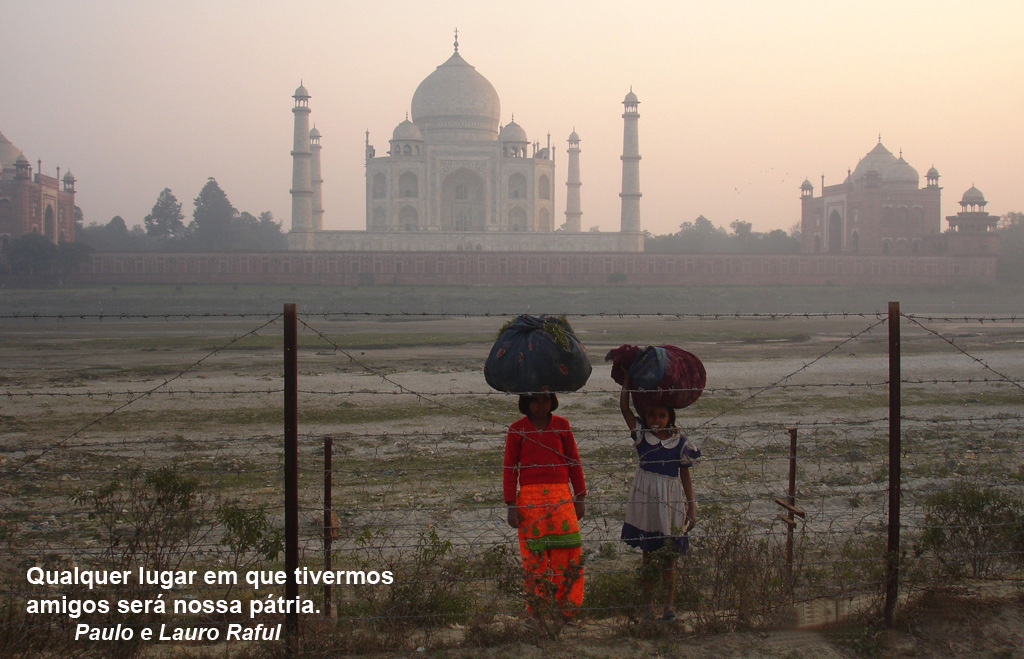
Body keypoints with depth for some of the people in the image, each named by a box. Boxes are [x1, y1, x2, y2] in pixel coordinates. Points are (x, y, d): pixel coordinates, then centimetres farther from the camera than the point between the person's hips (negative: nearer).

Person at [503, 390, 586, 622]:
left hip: (561, 496, 1)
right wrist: (511, 505, 0)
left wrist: (580, 497, 9)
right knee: (534, 557, 0)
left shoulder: (562, 426, 9)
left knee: (568, 554, -5)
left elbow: (574, 462, 13)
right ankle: (537, 612, 8)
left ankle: (566, 610, 4)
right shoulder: (517, 430, 5)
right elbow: (510, 468, 6)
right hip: (529, 497, -1)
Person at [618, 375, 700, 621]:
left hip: (671, 503, 0)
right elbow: (624, 406, -9)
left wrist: (691, 507, 4)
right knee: (648, 557, 8)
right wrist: (628, 377, -8)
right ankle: (647, 607, 15)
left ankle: (669, 605, 14)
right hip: (646, 499, 1)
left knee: (668, 557, 6)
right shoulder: (641, 435, -1)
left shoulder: (680, 442, -1)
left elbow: (685, 475, 5)